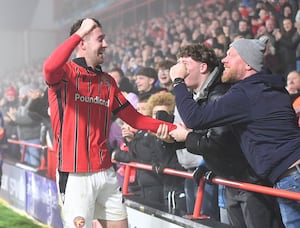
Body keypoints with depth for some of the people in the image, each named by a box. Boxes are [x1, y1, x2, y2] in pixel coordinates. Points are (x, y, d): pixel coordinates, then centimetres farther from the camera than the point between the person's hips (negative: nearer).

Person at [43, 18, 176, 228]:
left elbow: (134, 118, 14)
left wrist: (173, 129, 4)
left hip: (106, 172, 7)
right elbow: (50, 68, -31)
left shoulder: (108, 81, 14)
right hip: (75, 175, -7)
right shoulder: (65, 73, -6)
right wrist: (79, 33, -23)